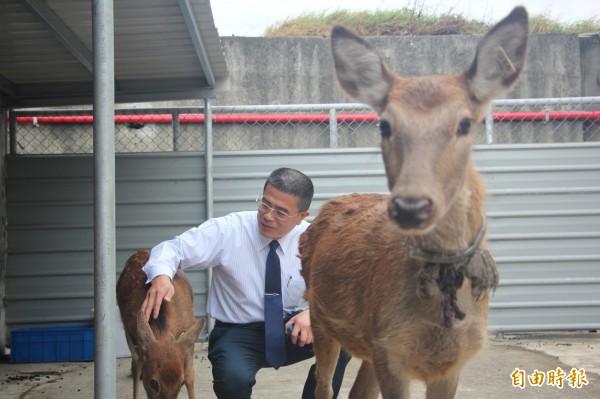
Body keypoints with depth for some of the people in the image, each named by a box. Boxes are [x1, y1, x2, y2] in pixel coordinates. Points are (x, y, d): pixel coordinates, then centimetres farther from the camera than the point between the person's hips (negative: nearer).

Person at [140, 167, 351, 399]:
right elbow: (173, 248, -14)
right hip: (237, 334, -3)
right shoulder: (226, 231, -14)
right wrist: (161, 276, -39)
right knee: (233, 379, -36)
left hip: (289, 327, 3)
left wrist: (314, 312, -28)